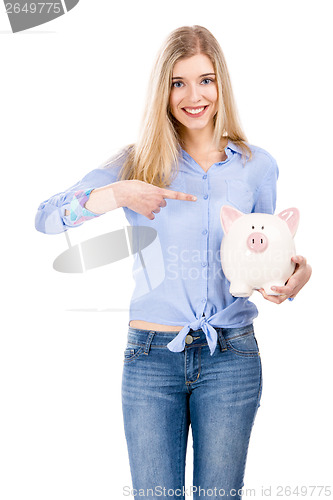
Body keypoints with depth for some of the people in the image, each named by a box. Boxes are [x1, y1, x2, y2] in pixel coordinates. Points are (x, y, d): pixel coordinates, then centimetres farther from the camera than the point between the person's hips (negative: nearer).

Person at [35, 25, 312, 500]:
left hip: (230, 357, 1)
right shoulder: (139, 161, 2)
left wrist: (298, 270, -8)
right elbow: (45, 217, -5)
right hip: (151, 356, 0)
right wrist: (120, 194, -19)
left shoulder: (257, 165, 5)